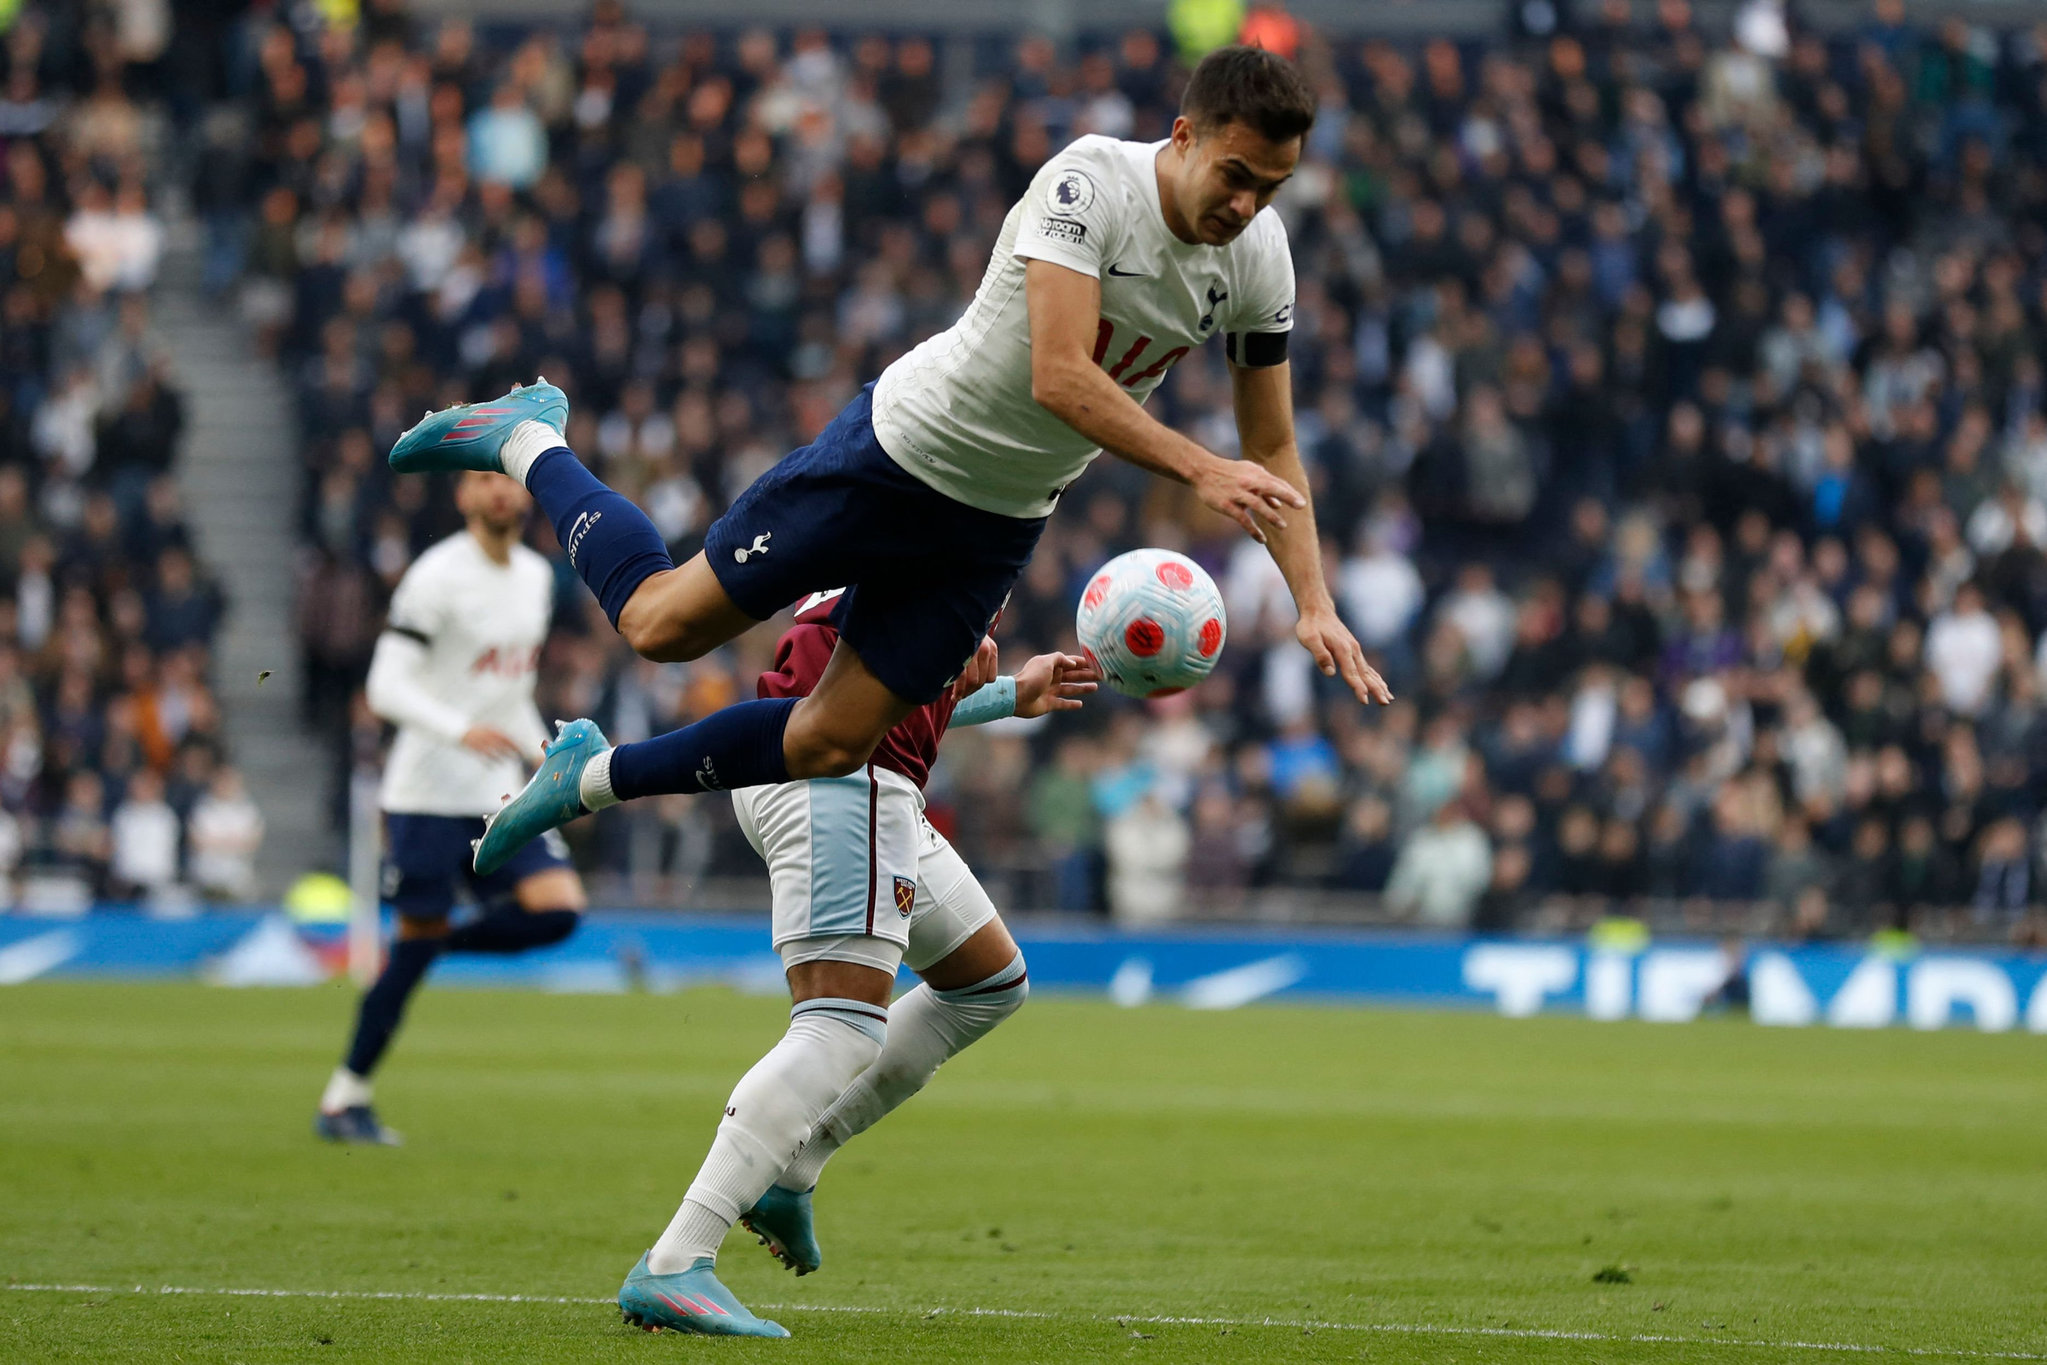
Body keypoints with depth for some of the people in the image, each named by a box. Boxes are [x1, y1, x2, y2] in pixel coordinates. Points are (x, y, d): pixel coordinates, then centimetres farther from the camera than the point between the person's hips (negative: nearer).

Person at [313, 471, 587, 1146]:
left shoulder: (536, 577, 12)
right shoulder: (438, 576, -11)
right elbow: (386, 687, -16)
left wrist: (548, 755, 11)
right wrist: (461, 731, -30)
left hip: (499, 793, 6)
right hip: (428, 792, -6)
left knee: (556, 910, -12)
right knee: (416, 943, -5)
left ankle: (429, 940, 10)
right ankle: (344, 1099, 8)